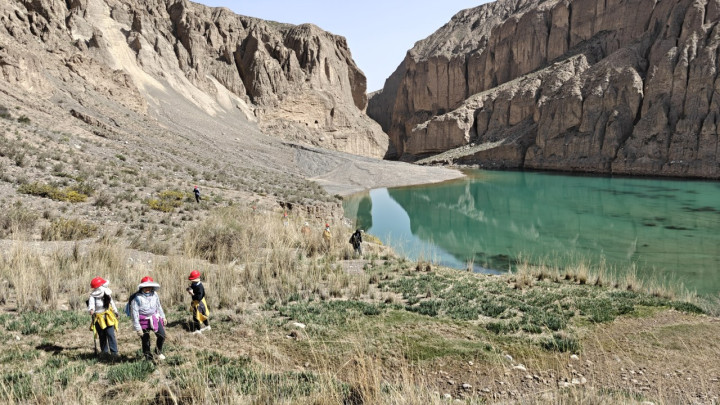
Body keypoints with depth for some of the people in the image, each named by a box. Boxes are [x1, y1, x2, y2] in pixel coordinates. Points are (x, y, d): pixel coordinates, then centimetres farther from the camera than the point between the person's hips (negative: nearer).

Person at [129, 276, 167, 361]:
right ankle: (148, 358, 24)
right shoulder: (137, 298, -16)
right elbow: (134, 313, -14)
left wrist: (163, 317, 19)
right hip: (144, 322, -4)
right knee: (145, 341, 6)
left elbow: (158, 306, 16)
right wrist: (137, 328, -14)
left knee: (162, 335, -3)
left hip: (155, 318, 4)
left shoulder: (154, 294, 0)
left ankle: (158, 352, 24)